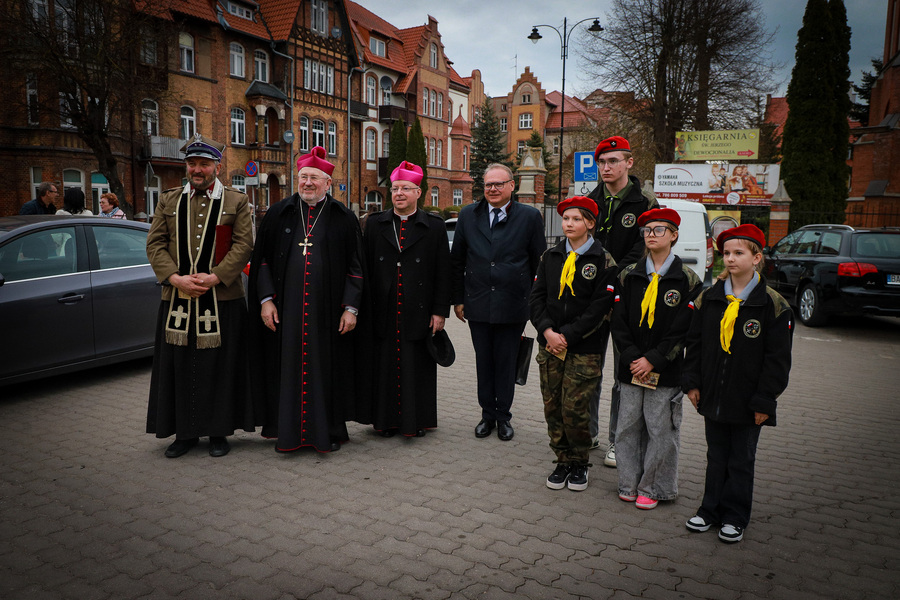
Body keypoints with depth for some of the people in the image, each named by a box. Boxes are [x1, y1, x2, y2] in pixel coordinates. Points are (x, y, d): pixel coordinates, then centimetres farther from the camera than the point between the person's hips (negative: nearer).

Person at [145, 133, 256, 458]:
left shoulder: (237, 202, 4)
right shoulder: (168, 201, 12)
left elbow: (243, 245, -4)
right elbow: (155, 244, 5)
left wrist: (214, 277, -15)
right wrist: (175, 278, -10)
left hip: (223, 300, -2)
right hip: (177, 300, 3)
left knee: (220, 367, 3)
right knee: (179, 365, 7)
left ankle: (218, 431, 16)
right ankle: (185, 432, 21)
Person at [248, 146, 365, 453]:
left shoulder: (344, 218, 4)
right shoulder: (279, 214, 8)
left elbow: (356, 267, 2)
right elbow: (261, 259, 9)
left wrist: (351, 308, -5)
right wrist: (265, 299, -1)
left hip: (327, 311, -1)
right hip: (285, 309, 2)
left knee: (327, 368, 5)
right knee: (287, 367, 6)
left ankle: (328, 430, 19)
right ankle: (288, 430, 19)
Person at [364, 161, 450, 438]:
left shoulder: (434, 226, 3)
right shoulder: (375, 224, 8)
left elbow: (443, 272, 0)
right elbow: (365, 268, 7)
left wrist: (440, 311, -5)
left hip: (419, 313, -2)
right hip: (383, 313, 2)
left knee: (417, 367, 5)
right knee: (385, 366, 7)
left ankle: (417, 420, 19)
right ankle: (386, 419, 20)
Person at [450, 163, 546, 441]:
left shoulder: (530, 216, -1)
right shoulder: (468, 215, 6)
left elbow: (539, 263, 2)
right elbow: (457, 261, 9)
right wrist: (458, 299, 6)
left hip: (513, 306, -2)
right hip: (478, 304, 2)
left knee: (506, 363, 7)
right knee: (484, 362, 11)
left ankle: (503, 416, 22)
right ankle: (487, 415, 25)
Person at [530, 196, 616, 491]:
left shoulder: (603, 262, -4)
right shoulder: (550, 257, 8)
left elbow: (599, 308, -10)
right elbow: (536, 297, 4)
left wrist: (567, 335, -14)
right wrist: (547, 331, -10)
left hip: (584, 349, -4)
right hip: (550, 345, 4)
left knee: (575, 410, -1)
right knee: (552, 408, 8)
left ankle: (580, 464, 20)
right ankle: (563, 461, 25)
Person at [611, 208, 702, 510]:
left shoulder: (688, 280, -3)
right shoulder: (629, 276, 5)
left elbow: (683, 330, -8)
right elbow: (618, 322, 2)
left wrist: (652, 360, -14)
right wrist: (632, 358, -8)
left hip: (666, 371, -3)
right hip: (630, 367, 3)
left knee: (661, 429, 4)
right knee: (628, 426, 9)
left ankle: (653, 488, 20)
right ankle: (630, 484, 24)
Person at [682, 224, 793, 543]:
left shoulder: (772, 305, -8)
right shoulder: (709, 299, 3)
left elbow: (777, 358, -8)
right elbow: (694, 343, 8)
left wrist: (765, 400, -10)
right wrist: (692, 382, 3)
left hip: (747, 402, -3)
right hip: (713, 397, 3)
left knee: (741, 461, 10)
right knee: (716, 457, 15)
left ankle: (735, 518, 24)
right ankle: (711, 509, 29)